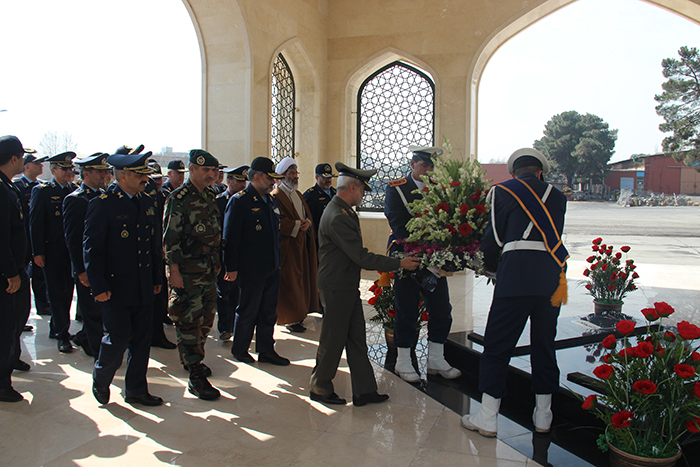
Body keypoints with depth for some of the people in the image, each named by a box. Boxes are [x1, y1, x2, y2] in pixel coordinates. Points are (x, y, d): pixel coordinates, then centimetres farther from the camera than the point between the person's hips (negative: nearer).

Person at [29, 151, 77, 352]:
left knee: (67, 292, 11)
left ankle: (56, 328, 28)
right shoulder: (41, 191, -3)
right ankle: (62, 336, 8)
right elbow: (35, 223, -6)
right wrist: (38, 252, -10)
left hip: (72, 251, 4)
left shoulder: (76, 190, 8)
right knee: (57, 294, 1)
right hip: (52, 251, -4)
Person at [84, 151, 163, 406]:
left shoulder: (148, 202, 10)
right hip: (116, 287, -6)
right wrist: (98, 286, -12)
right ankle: (101, 380, 27)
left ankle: (136, 390, 23)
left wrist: (157, 277, 15)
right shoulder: (101, 204, -8)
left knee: (141, 339, 9)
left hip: (144, 288, 6)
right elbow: (91, 248, -9)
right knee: (118, 337, -2)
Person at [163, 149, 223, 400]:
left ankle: (193, 359, 34)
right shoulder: (179, 199, -11)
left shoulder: (210, 196, 12)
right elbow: (170, 238, -14)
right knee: (189, 321, -5)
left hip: (209, 271, 8)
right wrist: (174, 271, -18)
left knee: (206, 318, 15)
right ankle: (196, 377, 1)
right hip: (187, 272, -8)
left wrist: (217, 263, 18)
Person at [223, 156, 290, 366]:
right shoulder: (239, 201, -11)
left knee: (269, 310, 12)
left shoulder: (271, 201, 13)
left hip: (272, 268, 7)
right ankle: (239, 348, 25)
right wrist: (232, 268, -14)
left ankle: (266, 350, 24)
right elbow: (230, 237, -13)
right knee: (248, 310, 6)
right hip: (250, 269, -7)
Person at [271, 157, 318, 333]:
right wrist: (298, 225, -17)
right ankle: (290, 319, 3)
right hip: (287, 246, -8)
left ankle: (298, 313, 20)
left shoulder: (298, 194, 19)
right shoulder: (276, 196, -9)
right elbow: (278, 222, -18)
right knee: (289, 282, -5)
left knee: (301, 278, 10)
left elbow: (308, 215, 16)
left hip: (302, 244, 8)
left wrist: (307, 223, -5)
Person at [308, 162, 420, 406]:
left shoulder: (345, 211, 11)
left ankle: (364, 391, 21)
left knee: (356, 338, 12)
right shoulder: (337, 217, -23)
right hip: (336, 287, -10)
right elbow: (361, 257, -24)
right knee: (333, 339, 5)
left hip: (348, 286, 10)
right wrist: (398, 263, -18)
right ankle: (319, 388, 24)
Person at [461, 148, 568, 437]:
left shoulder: (504, 191, 6)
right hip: (552, 278, 5)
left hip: (516, 278, -4)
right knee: (544, 345, 15)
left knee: (497, 346, 3)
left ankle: (488, 418, 8)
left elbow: (492, 240, 6)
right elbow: (553, 236, 17)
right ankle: (543, 416, 25)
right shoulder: (557, 197, 16)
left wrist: (492, 267, 24)